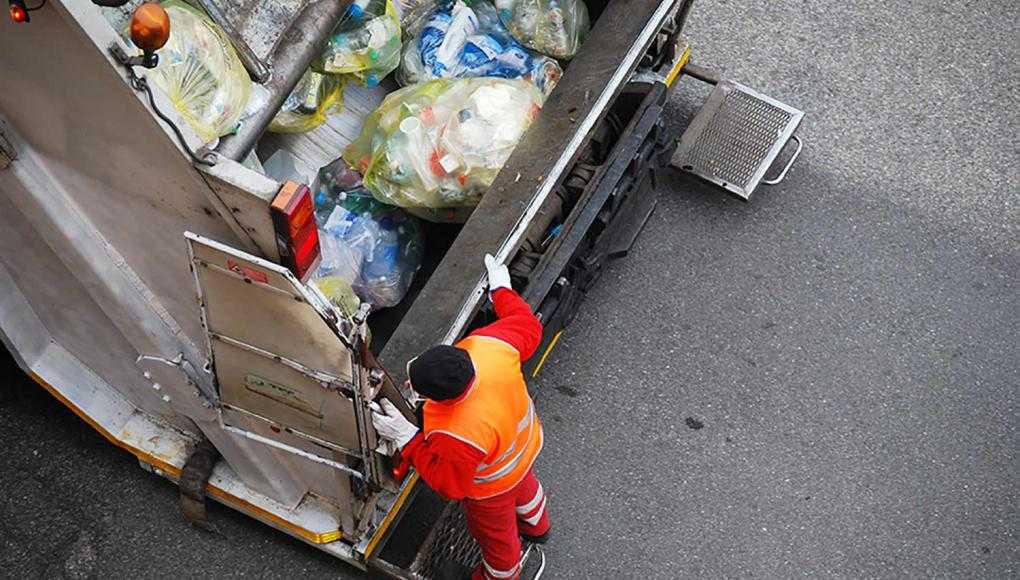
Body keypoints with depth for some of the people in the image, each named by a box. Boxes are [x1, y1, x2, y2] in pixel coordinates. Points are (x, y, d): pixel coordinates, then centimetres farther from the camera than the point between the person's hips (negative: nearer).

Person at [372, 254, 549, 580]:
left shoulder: (456, 440, -50)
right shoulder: (488, 345, -38)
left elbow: (450, 485, -28)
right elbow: (528, 327, -16)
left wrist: (406, 437, -30)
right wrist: (501, 290, 0)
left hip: (492, 487, -6)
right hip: (523, 443, 6)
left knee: (496, 535, 29)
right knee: (524, 489, 41)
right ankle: (536, 528, 74)